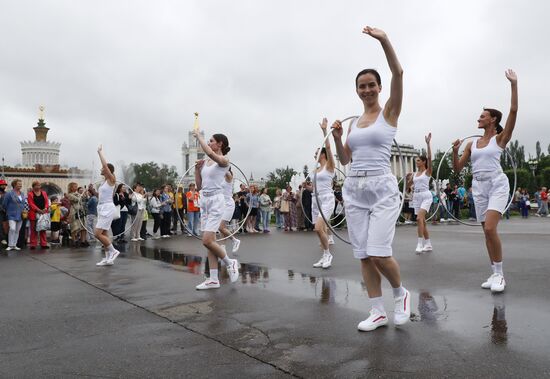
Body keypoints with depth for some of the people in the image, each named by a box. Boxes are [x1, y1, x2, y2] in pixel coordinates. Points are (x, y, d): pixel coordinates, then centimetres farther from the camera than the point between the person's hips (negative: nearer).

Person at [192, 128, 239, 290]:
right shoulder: (205, 161, 13)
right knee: (209, 241, 6)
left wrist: (198, 135, -17)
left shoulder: (224, 160, -7)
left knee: (207, 241, -14)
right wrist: (197, 168, 5)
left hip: (216, 200, -8)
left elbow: (209, 153, -30)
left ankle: (230, 263, 11)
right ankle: (213, 279, 11)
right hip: (204, 200, 8)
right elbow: (199, 186, 16)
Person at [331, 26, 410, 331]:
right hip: (353, 189, 5)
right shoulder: (354, 122, 16)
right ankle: (378, 312, 16)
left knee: (379, 254, -12)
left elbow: (398, 73, -12)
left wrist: (384, 40, -23)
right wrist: (337, 138, 0)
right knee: (364, 255, 4)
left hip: (382, 188, -5)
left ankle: (401, 293, 19)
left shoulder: (389, 112, 3)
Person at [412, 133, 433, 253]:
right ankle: (428, 245, 16)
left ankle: (420, 244, -24)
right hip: (417, 197, 7)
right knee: (422, 221, 7)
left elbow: (429, 157, -17)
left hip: (426, 196, -7)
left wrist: (428, 143, -20)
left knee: (419, 218, -24)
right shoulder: (415, 174, 15)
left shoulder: (428, 171, -1)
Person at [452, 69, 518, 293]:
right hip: (479, 188, 5)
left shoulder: (500, 139, 2)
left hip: (497, 185, -5)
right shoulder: (472, 144, 14)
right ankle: (495, 274, 14)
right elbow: (457, 169, 12)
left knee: (490, 228, -20)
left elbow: (514, 111, -10)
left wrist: (514, 84, -11)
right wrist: (455, 151, -5)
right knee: (487, 232, 5)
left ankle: (499, 275, -7)